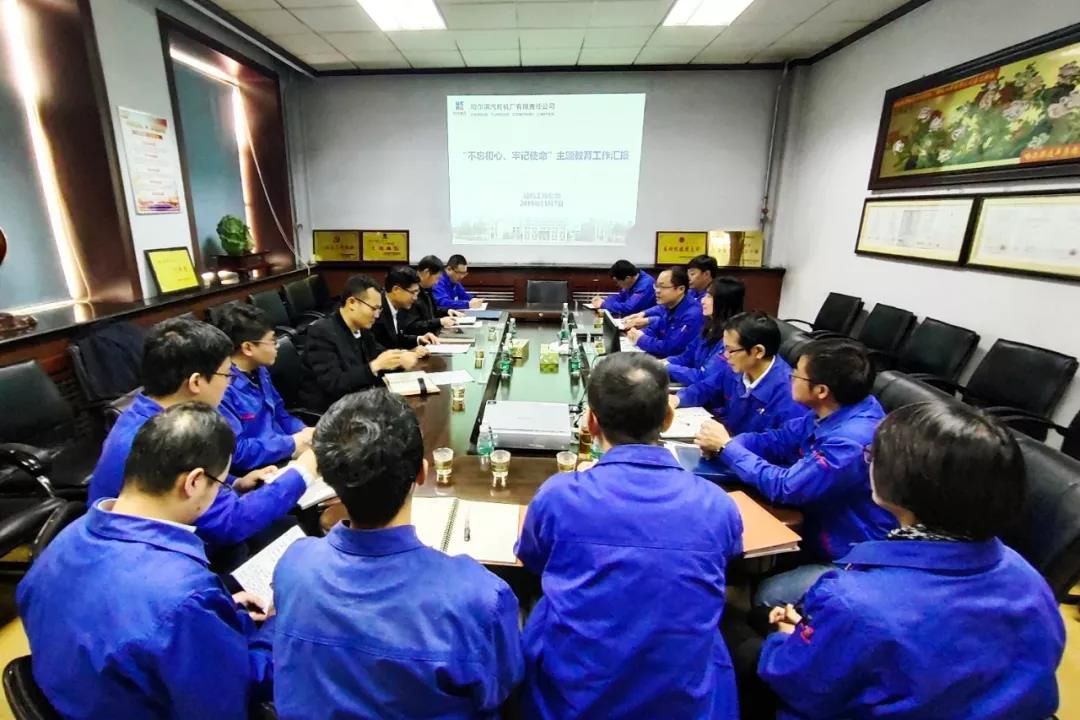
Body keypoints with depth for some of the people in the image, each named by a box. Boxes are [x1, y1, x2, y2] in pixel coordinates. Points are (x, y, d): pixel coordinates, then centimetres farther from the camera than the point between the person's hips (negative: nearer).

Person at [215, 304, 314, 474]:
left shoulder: (259, 371, 6)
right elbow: (236, 452, -24)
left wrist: (303, 431, -2)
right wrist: (292, 444, -16)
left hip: (284, 455, 8)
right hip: (256, 473, -8)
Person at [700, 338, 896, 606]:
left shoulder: (853, 441, -33)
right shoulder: (828, 413, -5)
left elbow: (785, 487, -28)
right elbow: (776, 441, 2)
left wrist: (728, 448, -18)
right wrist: (723, 443, -16)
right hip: (822, 534, 8)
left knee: (768, 596, -15)